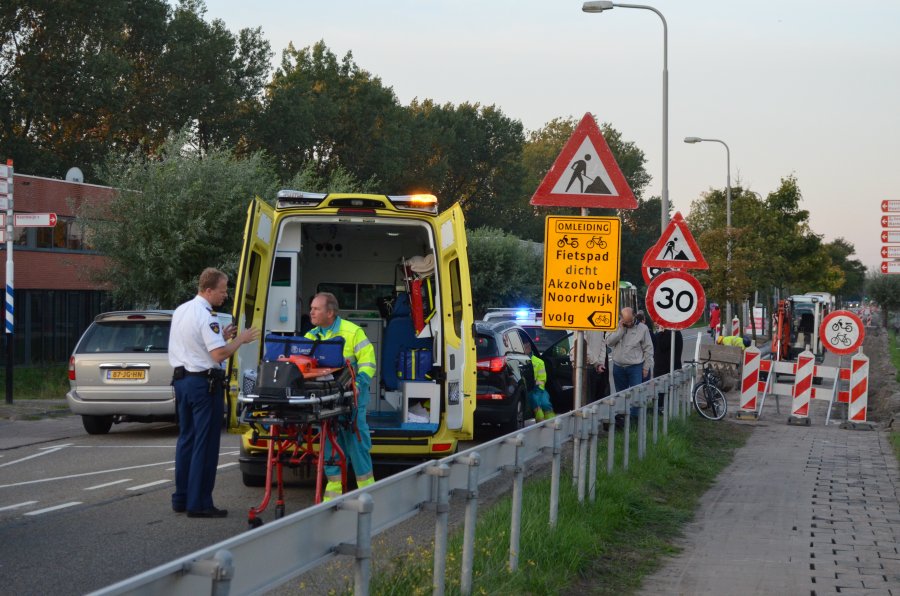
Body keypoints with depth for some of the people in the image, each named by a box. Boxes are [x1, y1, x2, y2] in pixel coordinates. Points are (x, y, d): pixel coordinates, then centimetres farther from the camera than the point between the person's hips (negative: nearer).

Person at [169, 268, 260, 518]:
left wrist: (221, 336, 14)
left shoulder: (181, 311, 12)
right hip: (204, 383, -9)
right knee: (205, 445, -3)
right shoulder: (206, 316, -17)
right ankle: (199, 504, -2)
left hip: (181, 379, 9)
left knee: (186, 439, 16)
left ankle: (181, 499, 20)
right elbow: (218, 354, -23)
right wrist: (240, 339, -10)